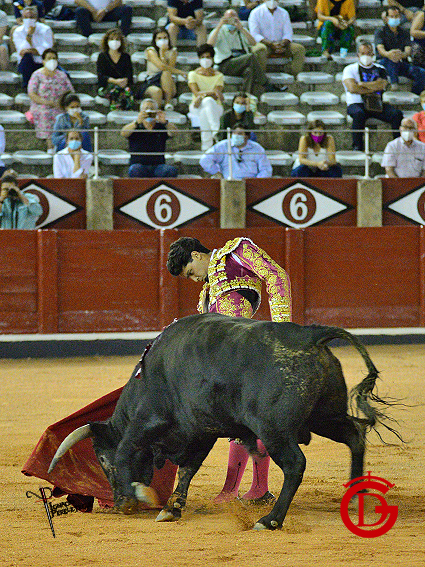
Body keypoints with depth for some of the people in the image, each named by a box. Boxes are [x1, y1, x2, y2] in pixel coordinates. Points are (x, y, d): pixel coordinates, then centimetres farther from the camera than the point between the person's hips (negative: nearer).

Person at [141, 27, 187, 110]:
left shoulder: (172, 52, 7)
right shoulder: (150, 51, -4)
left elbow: (170, 67, -11)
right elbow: (161, 67, -20)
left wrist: (162, 52, -13)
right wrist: (180, 72, -19)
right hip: (151, 83, -3)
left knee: (166, 73, -34)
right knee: (156, 91, -41)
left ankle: (168, 102, -30)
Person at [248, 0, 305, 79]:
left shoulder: (284, 13, 11)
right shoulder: (256, 13, 0)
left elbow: (288, 33, 6)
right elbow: (254, 35, -10)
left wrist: (283, 44, -18)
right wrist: (271, 45, -24)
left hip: (280, 44, 4)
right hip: (264, 44, -4)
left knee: (300, 49, -20)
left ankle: (295, 77, -25)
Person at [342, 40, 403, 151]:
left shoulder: (380, 69, 18)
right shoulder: (350, 69, 10)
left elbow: (381, 85, -2)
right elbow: (352, 88, -7)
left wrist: (361, 85, -4)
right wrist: (372, 89, -3)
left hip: (376, 104, 3)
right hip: (356, 103, -3)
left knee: (397, 114, -23)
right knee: (359, 113, -39)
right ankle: (357, 146, -33)